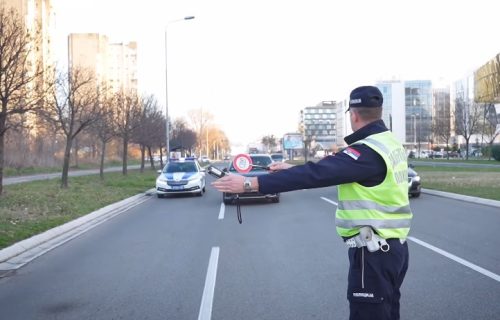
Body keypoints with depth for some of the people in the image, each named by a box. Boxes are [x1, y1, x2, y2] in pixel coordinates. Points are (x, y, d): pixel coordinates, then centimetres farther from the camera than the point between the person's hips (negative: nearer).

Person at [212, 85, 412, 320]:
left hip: (374, 252, -9)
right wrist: (293, 170, 21)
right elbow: (333, 167, 18)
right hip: (394, 246, 9)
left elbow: (316, 174, -28)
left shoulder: (367, 152, -21)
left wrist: (250, 183, -28)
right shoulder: (390, 143, 9)